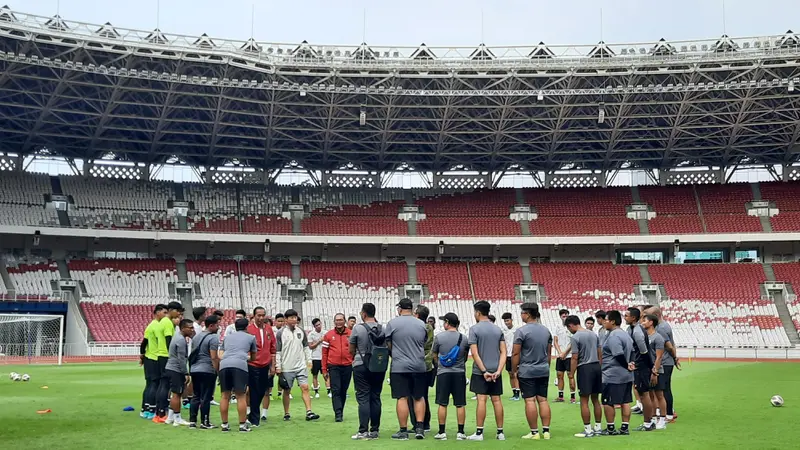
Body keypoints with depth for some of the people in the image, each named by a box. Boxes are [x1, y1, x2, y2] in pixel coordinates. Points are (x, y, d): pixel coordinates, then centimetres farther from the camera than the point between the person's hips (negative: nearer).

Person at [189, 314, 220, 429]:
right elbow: (214, 357, -16)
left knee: (196, 396, 13)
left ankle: (192, 421, 13)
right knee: (205, 397, -2)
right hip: (207, 371, -8)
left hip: (194, 370, 8)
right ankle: (204, 422, 2)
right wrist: (218, 371, -10)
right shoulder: (213, 337, -11)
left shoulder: (196, 336, 15)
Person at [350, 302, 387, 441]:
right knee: (375, 398, 9)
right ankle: (375, 430, 12)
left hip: (361, 367, -4)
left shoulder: (358, 329, -9)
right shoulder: (383, 329, 2)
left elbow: (351, 350, 0)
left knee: (363, 399, -1)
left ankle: (363, 431, -4)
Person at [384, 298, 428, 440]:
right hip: (419, 366, 3)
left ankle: (403, 431, 3)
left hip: (399, 366, -3)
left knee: (402, 398, -1)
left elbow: (387, 344, 2)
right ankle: (419, 428, 8)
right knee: (419, 397, 13)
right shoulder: (422, 324, 6)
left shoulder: (392, 323, -5)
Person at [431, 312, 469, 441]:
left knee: (442, 404, 5)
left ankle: (442, 432, 8)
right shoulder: (464, 338, -1)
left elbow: (434, 355, 6)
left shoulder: (439, 337, -6)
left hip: (443, 373, -1)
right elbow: (465, 357, 9)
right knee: (460, 404, 6)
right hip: (460, 373, 1)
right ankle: (460, 432, 8)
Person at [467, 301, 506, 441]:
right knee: (497, 400, 7)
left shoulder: (474, 329, -6)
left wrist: (484, 371, -11)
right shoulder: (498, 329, 9)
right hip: (496, 371, 4)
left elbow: (474, 353, -12)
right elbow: (503, 352, 3)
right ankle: (500, 432, 12)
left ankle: (479, 432, -2)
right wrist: (498, 370, -3)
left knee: (481, 400, -4)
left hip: (480, 371, -4)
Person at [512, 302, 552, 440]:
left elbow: (516, 354, -11)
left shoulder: (521, 331, -12)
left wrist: (514, 370, -2)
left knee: (530, 401, -2)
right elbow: (549, 352, 15)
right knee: (543, 400, 9)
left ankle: (534, 432, 0)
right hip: (543, 371, 6)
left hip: (526, 372, -6)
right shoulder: (546, 330, 8)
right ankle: (546, 431, 9)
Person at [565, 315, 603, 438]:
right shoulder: (594, 334, 12)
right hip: (597, 366, 7)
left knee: (584, 401, -1)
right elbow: (600, 354, 14)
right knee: (596, 400, 15)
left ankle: (588, 430, 0)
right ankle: (598, 427, 20)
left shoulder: (575, 337, -10)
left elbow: (575, 358, -12)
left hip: (584, 368, -7)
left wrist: (571, 376, -7)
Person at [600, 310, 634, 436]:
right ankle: (625, 428, 15)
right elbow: (632, 352, 17)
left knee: (608, 402, 1)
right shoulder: (625, 335, 13)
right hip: (627, 375, 9)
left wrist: (627, 365, -12)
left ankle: (610, 428, 6)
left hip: (612, 376, -9)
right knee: (625, 402, 10)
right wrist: (630, 363, 6)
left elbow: (619, 355, -24)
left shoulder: (613, 336, -18)